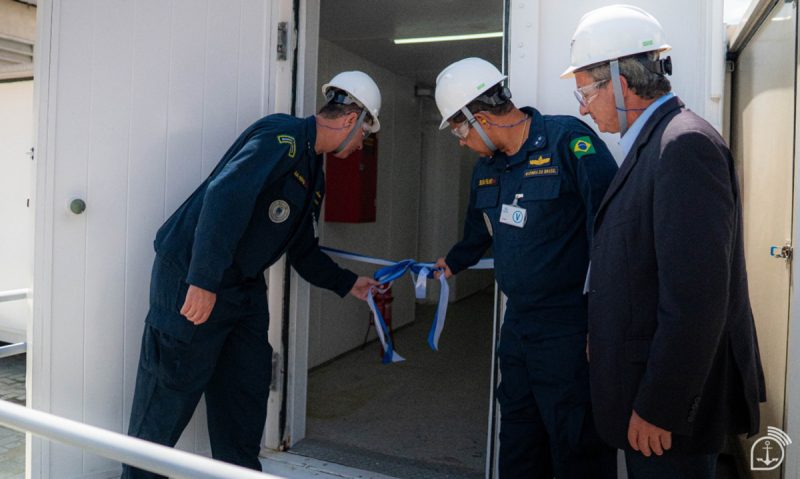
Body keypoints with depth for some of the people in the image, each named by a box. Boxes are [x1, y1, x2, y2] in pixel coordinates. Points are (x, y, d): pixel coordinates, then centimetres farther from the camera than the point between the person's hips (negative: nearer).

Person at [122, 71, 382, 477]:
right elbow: (225, 194, -30)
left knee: (247, 393, 14)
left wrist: (347, 284, 25)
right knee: (170, 395, 1)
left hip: (246, 288, 9)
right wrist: (204, 281, -33)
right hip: (192, 280, -9)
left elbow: (303, 252, 23)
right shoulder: (282, 135, -15)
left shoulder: (313, 175, 15)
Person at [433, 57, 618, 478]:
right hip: (517, 326, 8)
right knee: (517, 443, 20)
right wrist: (453, 263, 46)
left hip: (571, 331, -7)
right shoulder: (486, 168, 11)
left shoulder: (567, 140, -15)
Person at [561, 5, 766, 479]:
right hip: (651, 386, 9)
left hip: (673, 404, -9)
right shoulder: (655, 142, 11)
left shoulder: (685, 143, -19)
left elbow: (697, 297, -25)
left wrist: (657, 408, -20)